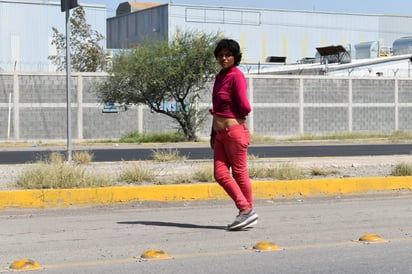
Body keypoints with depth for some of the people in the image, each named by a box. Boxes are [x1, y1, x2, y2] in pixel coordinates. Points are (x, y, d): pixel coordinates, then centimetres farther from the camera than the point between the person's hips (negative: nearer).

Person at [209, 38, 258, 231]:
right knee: (220, 174, 4)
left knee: (239, 174, -1)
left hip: (234, 131, -9)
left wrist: (234, 115, 2)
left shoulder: (237, 77, -12)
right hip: (220, 134, 9)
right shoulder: (220, 76, 14)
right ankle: (245, 210, 10)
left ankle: (248, 211, 9)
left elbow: (245, 108, -18)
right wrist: (213, 133, 19)